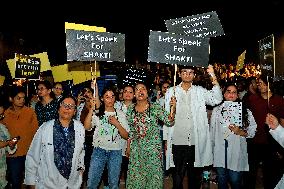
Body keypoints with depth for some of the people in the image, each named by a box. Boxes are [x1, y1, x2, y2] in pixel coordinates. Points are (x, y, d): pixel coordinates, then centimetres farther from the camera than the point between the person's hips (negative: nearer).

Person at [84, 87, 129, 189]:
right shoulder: (97, 113, 3)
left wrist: (117, 124, -12)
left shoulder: (120, 114, 6)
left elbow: (125, 136, 2)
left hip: (115, 151, 1)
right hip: (99, 150, -1)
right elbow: (86, 127, -14)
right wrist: (92, 109, -17)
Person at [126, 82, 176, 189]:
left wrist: (173, 108, -28)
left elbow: (169, 121, -12)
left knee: (153, 171, 5)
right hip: (136, 147, 3)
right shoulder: (130, 109, 4)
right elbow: (129, 130, 11)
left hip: (153, 146, -2)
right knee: (135, 174, 9)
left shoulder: (155, 107, -6)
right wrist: (128, 146, 11)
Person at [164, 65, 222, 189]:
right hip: (177, 142, -1)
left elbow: (216, 100, -10)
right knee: (177, 177, 9)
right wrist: (166, 139, 2)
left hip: (196, 142, 1)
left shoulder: (200, 91, 6)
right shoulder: (171, 91, 4)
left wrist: (214, 78, -20)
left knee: (195, 177, 15)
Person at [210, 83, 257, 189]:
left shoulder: (245, 111, 4)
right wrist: (212, 148, 11)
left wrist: (240, 132, -16)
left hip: (237, 152, -1)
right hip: (220, 152, 2)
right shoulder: (216, 110, 8)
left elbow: (252, 131, 2)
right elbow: (212, 131, 10)